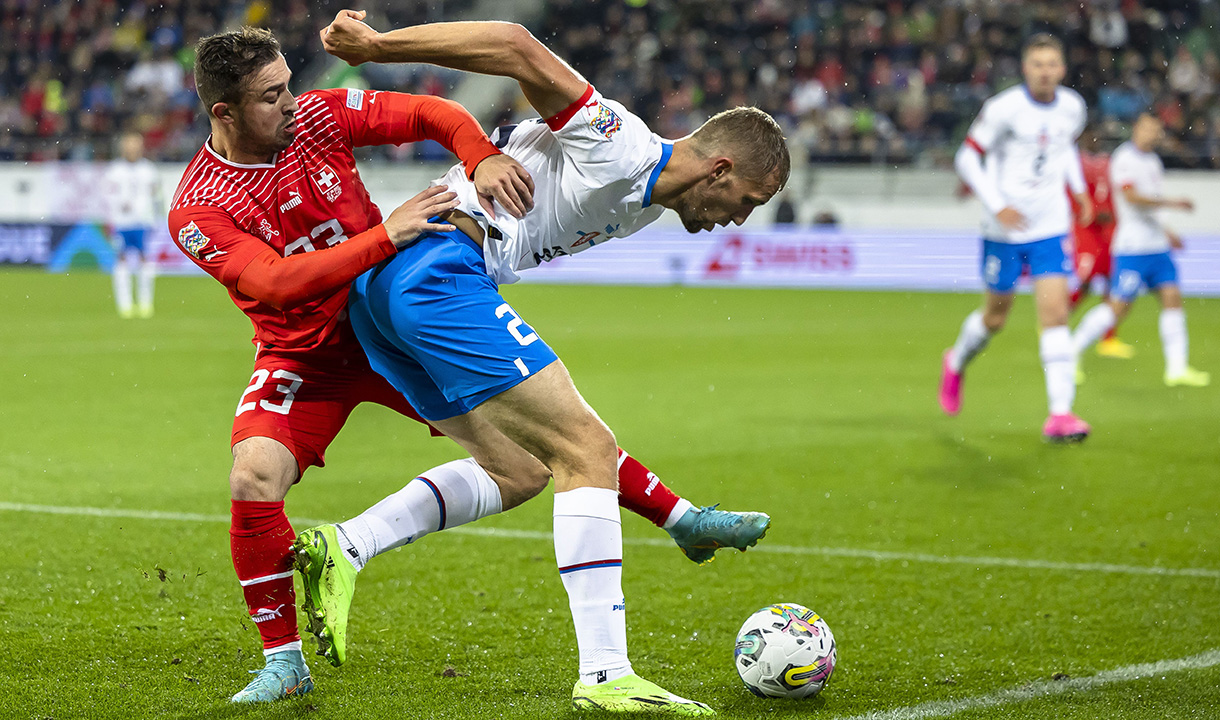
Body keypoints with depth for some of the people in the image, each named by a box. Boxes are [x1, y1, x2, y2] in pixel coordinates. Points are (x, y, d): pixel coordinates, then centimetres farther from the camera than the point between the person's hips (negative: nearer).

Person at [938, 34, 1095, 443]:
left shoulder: (1072, 107, 1)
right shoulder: (1003, 109, -14)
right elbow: (967, 157, -9)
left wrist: (1079, 190, 11)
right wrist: (996, 205, -18)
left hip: (1050, 228, 3)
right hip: (1004, 229, -2)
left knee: (1055, 313, -11)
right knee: (996, 316, 12)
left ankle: (1060, 414, -14)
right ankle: (956, 363, 45)